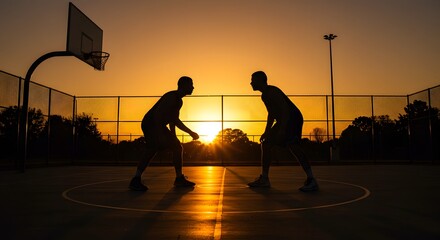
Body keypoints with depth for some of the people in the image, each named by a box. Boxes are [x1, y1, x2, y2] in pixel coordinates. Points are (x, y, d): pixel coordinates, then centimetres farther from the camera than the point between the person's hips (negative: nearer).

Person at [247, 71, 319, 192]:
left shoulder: (272, 91, -13)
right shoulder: (265, 95, 17)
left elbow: (285, 108, -23)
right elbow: (271, 114, 24)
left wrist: (282, 129, -30)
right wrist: (266, 132, 19)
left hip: (293, 118, -10)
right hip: (283, 121, 10)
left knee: (292, 145, -21)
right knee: (265, 144, 5)